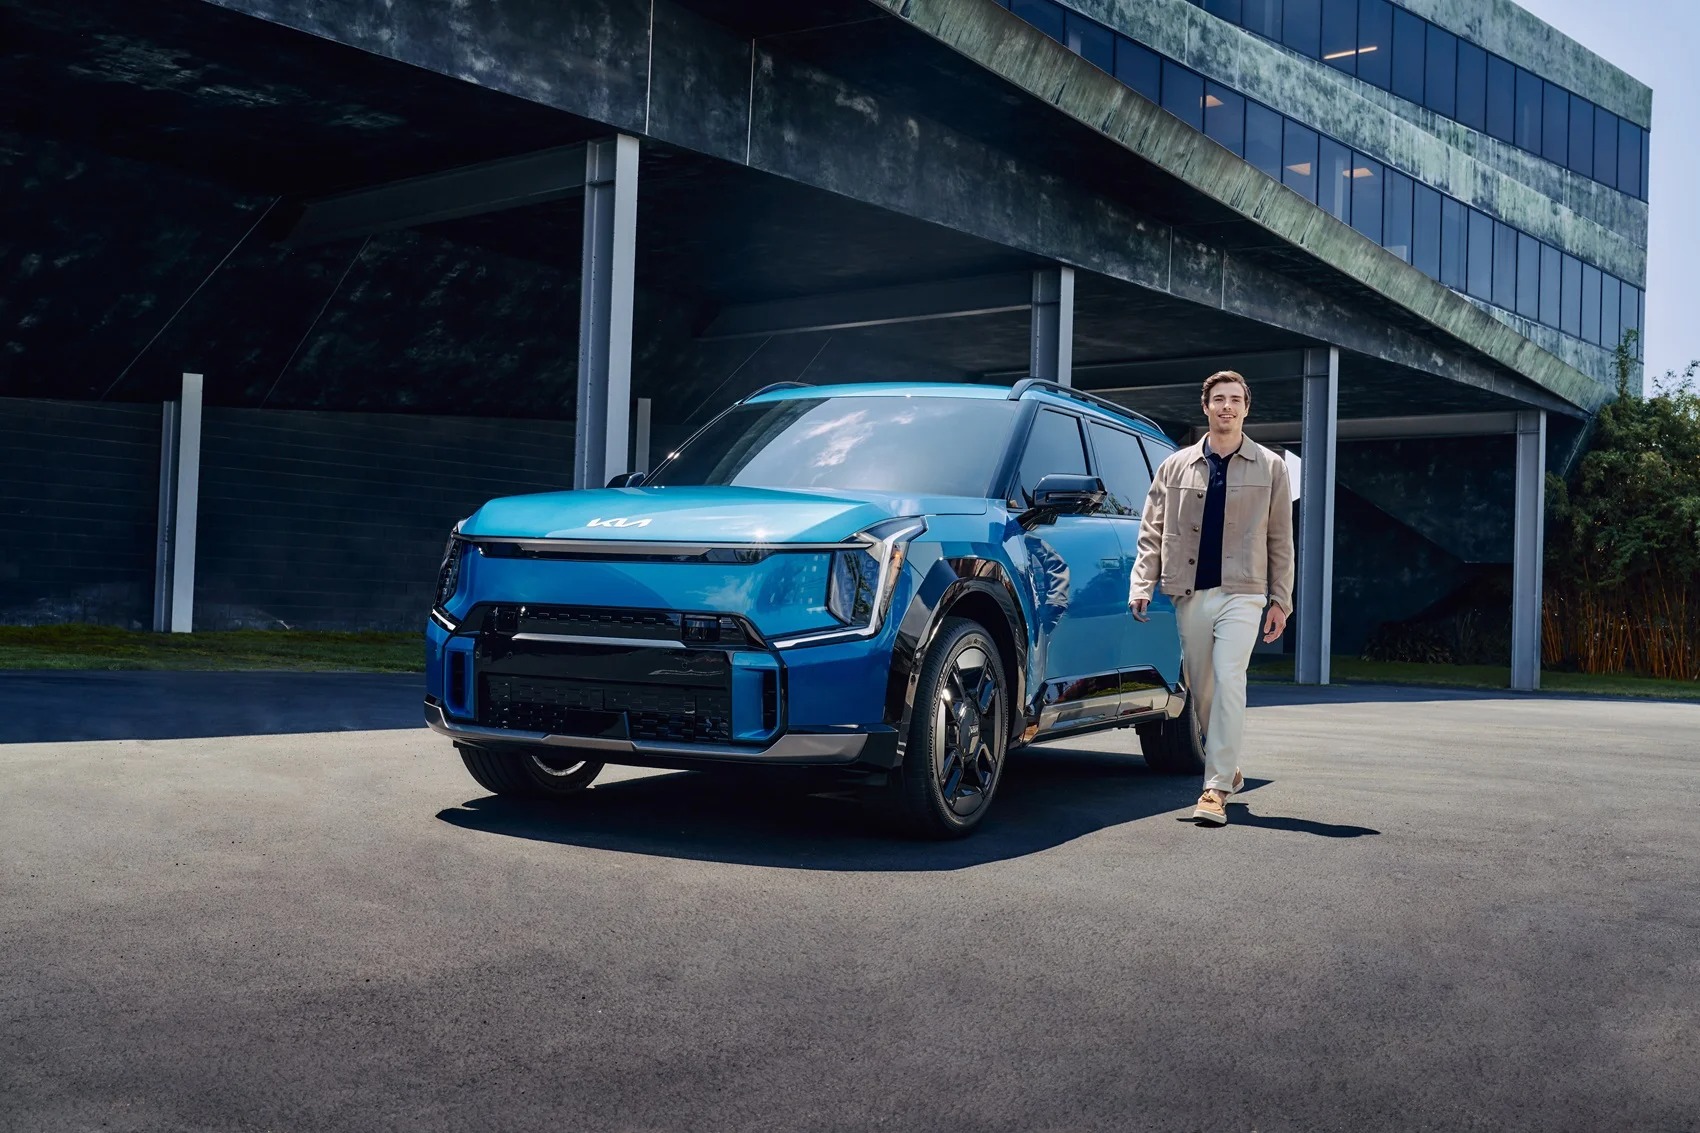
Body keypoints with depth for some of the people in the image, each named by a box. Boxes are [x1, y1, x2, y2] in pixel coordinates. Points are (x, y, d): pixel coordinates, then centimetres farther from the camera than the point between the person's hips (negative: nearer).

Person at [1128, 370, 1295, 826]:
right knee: (1201, 689, 9)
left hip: (1241, 593, -3)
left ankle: (1216, 788, -17)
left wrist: (1281, 600, 1)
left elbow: (1280, 540, 7)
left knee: (1228, 682, -16)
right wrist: (1142, 585, -1)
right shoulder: (1176, 466, 10)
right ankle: (1226, 767, 29)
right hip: (1191, 595, 3)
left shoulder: (1269, 467, 7)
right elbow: (1152, 533, 10)